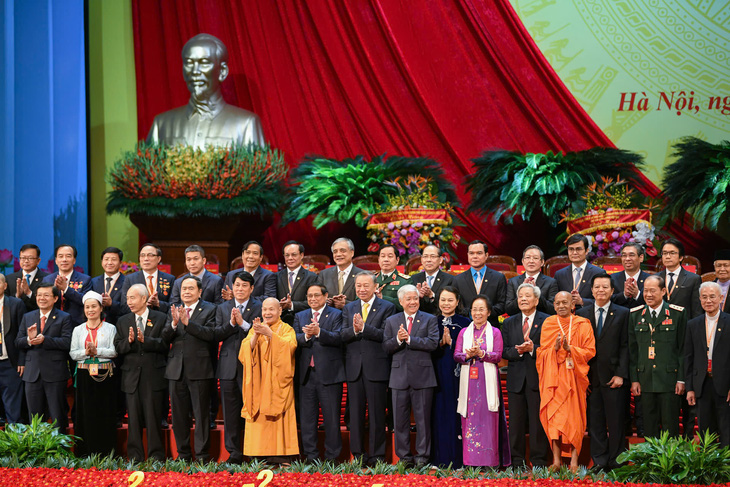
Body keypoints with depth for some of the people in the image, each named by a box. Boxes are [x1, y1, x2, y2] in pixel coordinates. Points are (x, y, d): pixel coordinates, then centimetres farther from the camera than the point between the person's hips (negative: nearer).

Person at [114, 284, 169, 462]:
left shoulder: (160, 319, 2)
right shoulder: (122, 321, 12)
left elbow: (165, 345, -8)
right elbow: (118, 348, 4)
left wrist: (145, 340, -20)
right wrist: (128, 341, -15)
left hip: (154, 376, -3)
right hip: (131, 376, 3)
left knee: (153, 418, 0)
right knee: (134, 420, 5)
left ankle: (156, 456, 6)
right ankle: (135, 457, 10)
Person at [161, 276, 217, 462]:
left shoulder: (209, 309, 0)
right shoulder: (174, 311, 14)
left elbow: (210, 334, -15)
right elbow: (165, 338, 4)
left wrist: (187, 322, -20)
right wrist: (174, 323, -15)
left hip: (199, 369, -5)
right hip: (177, 370, 5)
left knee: (201, 413, -2)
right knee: (179, 414, 9)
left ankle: (202, 454, 4)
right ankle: (183, 453, 18)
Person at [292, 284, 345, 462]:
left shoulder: (336, 315, 3)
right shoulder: (300, 316, 16)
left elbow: (338, 338, -13)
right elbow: (295, 340, 2)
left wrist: (318, 332, -26)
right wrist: (306, 336, -19)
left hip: (329, 373, -4)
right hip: (306, 373, 4)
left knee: (331, 416, 0)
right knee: (307, 417, 7)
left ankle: (332, 455, 7)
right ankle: (310, 455, 14)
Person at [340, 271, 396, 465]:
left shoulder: (387, 307, 0)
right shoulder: (349, 308, 13)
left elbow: (385, 335, -12)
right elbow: (342, 336, 2)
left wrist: (363, 327, -20)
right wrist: (354, 330, -18)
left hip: (376, 367, -4)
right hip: (354, 367, 4)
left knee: (377, 413, 0)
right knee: (356, 412, 7)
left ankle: (377, 456, 6)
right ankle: (357, 455, 14)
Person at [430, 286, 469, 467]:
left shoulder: (464, 323, 5)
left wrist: (451, 343, -13)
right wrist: (441, 343, -12)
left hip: (457, 374, -2)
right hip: (437, 374, 2)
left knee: (456, 415, -4)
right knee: (439, 414, 0)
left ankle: (457, 459, 0)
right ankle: (439, 459, 4)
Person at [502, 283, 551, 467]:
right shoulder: (509, 323, 13)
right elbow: (504, 351, 7)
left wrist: (532, 348, -19)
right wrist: (518, 350, -12)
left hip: (538, 378, -3)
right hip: (516, 380, 3)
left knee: (538, 423, -1)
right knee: (516, 424, 6)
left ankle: (539, 462, 5)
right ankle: (517, 462, 13)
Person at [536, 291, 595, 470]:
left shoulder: (582, 325, 4)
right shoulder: (548, 324, 9)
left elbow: (590, 351, -1)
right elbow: (542, 352, 7)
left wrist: (570, 348, -16)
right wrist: (555, 348, -13)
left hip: (574, 377, -1)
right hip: (553, 376, 1)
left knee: (574, 416, -4)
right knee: (553, 415, -6)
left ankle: (574, 460, -1)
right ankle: (556, 460, -4)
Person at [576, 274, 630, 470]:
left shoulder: (623, 314, 4)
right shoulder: (582, 314, 10)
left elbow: (625, 346, -1)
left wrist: (621, 374, -9)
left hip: (614, 377, -2)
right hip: (590, 377, 2)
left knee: (616, 423, 1)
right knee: (595, 422, 5)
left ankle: (616, 462, 9)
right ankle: (599, 461, 12)